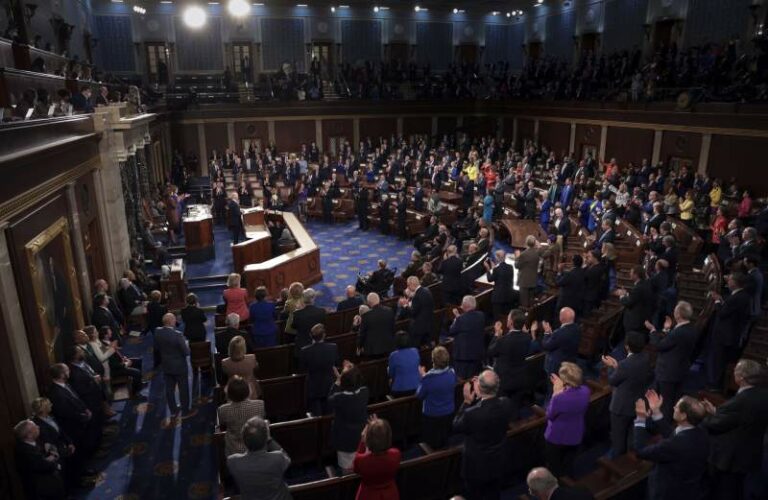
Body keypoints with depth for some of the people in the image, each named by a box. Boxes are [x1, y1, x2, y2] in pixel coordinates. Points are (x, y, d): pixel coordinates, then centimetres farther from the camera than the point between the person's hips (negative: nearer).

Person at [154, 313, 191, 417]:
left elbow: (156, 348, 4)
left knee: (169, 389, 17)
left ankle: (173, 411, 29)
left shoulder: (157, 332, -11)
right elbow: (186, 352, -22)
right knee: (183, 388, 13)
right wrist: (186, 346, -3)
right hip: (179, 366, -5)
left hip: (166, 366, 5)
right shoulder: (177, 334, -28)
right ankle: (185, 409, 26)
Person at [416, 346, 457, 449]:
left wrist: (423, 376, -6)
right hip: (449, 413, 4)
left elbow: (419, 395, -17)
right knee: (445, 439, 30)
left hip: (431, 415, -4)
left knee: (431, 443, 23)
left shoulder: (428, 378, -33)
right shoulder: (452, 372, -20)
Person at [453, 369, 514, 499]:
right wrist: (477, 398, -7)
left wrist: (467, 401, -16)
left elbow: (456, 427, -15)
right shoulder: (506, 404, -20)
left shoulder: (472, 413, -37)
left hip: (476, 466, -5)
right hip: (497, 464, 5)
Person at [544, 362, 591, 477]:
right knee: (567, 468, 28)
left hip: (556, 438, -5)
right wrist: (562, 392, -6)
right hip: (575, 437, 5)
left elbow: (550, 415, -18)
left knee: (553, 469, 21)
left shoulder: (559, 398, -38)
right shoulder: (585, 391, -19)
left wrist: (556, 393, -17)